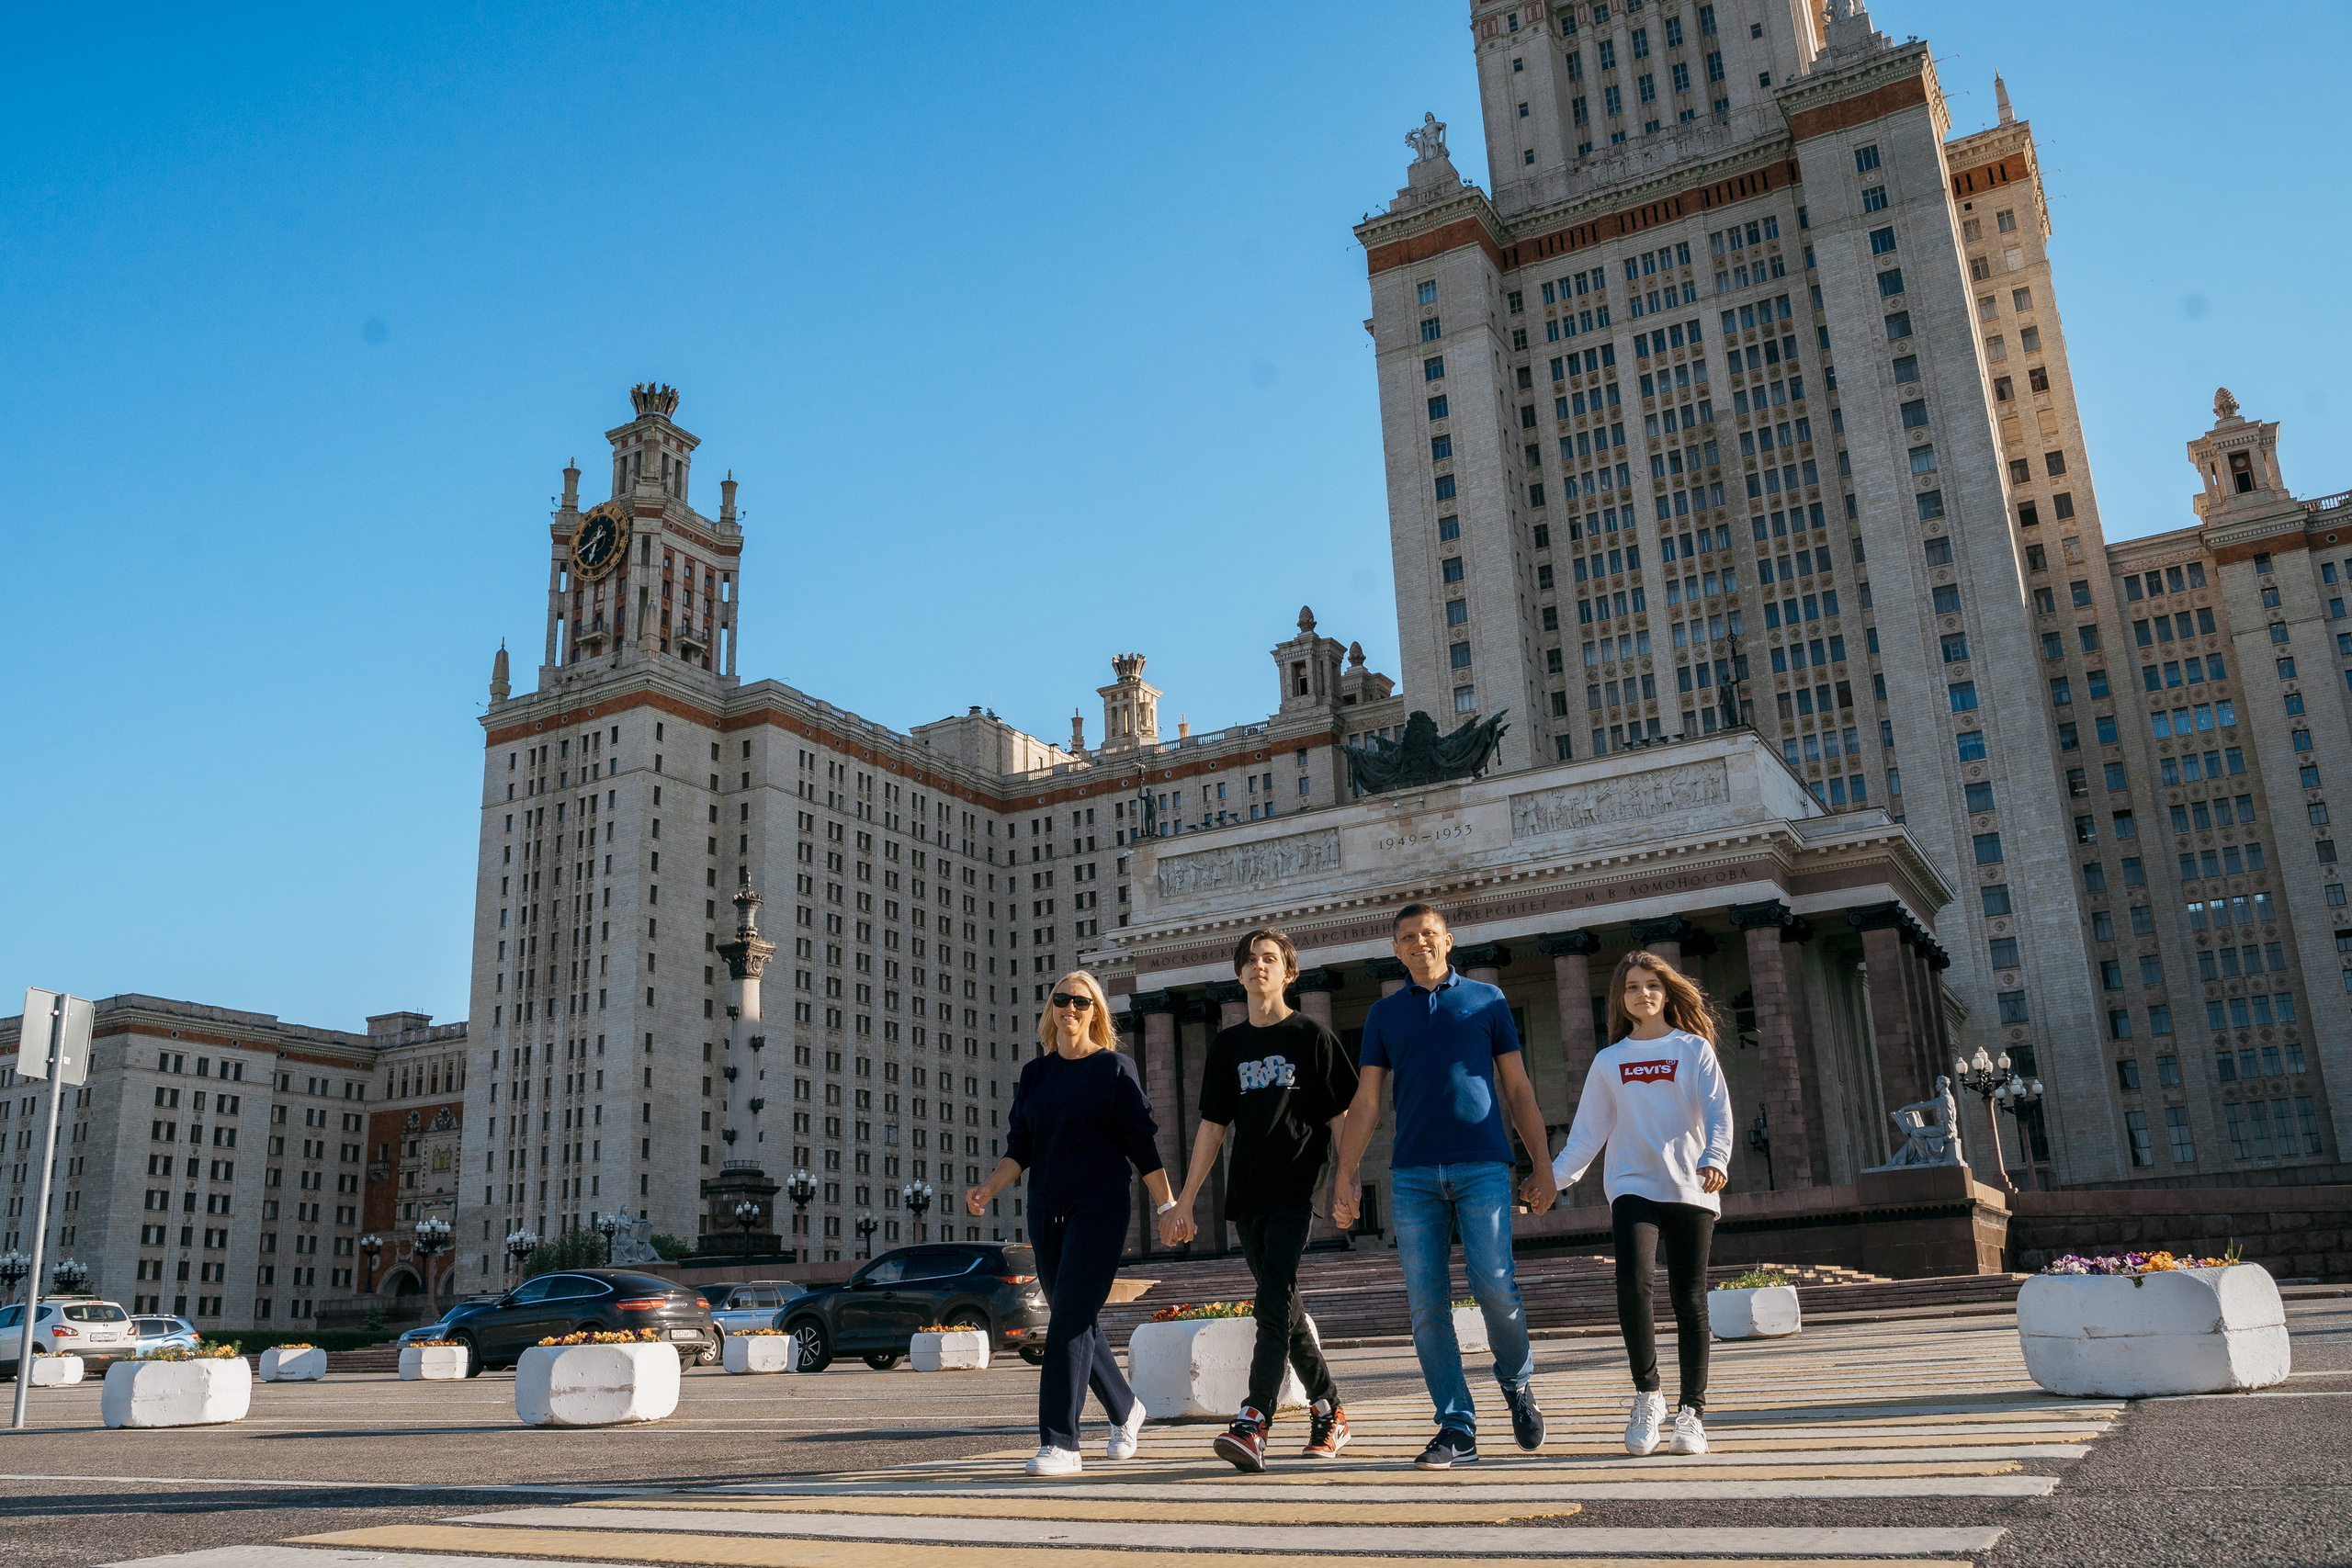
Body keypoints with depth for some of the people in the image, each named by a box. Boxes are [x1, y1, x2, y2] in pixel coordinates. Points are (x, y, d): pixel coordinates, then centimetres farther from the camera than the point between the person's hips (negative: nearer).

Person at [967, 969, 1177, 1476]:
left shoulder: (1115, 1069, 0)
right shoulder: (1035, 1074, 12)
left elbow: (1141, 1146, -1)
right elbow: (1019, 1148, 9)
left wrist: (1168, 1206, -4)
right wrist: (988, 1187, -7)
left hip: (1101, 1209, -5)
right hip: (1046, 1212, 5)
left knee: (1069, 1320, -14)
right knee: (1077, 1322, 11)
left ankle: (1060, 1444, -12)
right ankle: (1124, 1409, 33)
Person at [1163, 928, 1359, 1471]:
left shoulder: (1312, 1036, 2)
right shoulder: (1228, 1045, 13)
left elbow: (1341, 1116, 1)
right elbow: (1212, 1126, 15)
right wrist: (1185, 1201, 12)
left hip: (1296, 1189, -5)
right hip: (1247, 1193, 5)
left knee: (1274, 1299, -18)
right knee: (1284, 1309, 9)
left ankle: (1254, 1423, -24)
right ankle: (1329, 1413, 23)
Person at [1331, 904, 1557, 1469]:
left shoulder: (1486, 999, 13)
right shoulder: (1385, 1013, 16)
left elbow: (1518, 1089, 12)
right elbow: (1366, 1102, 13)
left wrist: (1543, 1165, 6)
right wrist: (1345, 1177, 3)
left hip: (1483, 1166, -2)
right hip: (1413, 1174, 2)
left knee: (1495, 1286, -12)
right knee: (1426, 1304, -2)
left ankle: (1517, 1381, 18)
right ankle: (1457, 1430, 6)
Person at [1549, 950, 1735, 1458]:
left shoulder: (1694, 1049, 7)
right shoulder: (1609, 1061, 13)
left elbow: (1718, 1113, -3)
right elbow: (1588, 1130, 14)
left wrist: (1715, 1158, -22)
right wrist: (1555, 1177, 3)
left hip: (1691, 1189, -1)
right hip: (1633, 1187, 1)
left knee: (1689, 1301, 0)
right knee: (1632, 1282, -21)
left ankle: (1691, 1412, 13)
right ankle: (1647, 1396, -5)